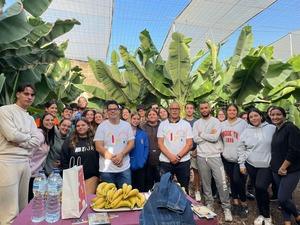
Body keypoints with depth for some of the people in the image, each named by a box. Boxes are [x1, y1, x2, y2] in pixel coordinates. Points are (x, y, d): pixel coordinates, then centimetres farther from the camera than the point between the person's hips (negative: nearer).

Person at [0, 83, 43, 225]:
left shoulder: (30, 118, 16)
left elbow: (38, 140, 5)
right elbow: (12, 135, -15)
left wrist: (19, 142, -8)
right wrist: (28, 136, 1)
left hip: (25, 162, 7)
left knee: (23, 208, 13)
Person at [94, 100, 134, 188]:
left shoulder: (127, 125, 5)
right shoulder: (102, 126, -2)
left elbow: (131, 143, 1)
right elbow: (98, 147, -7)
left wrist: (121, 155, -14)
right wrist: (112, 158, -15)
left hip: (125, 168, 2)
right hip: (107, 169, -1)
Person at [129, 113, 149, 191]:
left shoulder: (143, 133, 6)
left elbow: (146, 147, 4)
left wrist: (143, 160, -7)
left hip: (140, 165, 2)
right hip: (128, 164, -2)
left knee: (141, 187, 12)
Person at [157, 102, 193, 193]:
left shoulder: (186, 124, 4)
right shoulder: (162, 124, 5)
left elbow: (189, 144, -1)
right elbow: (160, 143, 0)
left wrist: (178, 156, -13)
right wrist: (170, 156, -12)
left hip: (183, 161, 0)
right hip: (165, 161, 0)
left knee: (184, 188, 10)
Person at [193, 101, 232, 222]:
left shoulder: (216, 121, -3)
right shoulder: (196, 123, 5)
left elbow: (215, 138, -17)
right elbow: (196, 139, -7)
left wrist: (202, 134, -7)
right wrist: (209, 135, -10)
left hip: (215, 156, -2)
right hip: (201, 156, 3)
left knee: (221, 183, 0)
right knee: (205, 182, 13)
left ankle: (226, 208, 15)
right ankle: (209, 204, 29)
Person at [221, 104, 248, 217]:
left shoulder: (243, 123, -5)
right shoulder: (222, 124, 9)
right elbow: (220, 139, 17)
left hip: (239, 158, -4)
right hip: (227, 157, 4)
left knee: (238, 180, -6)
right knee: (232, 180, 13)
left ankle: (243, 204, 16)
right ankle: (235, 202, 28)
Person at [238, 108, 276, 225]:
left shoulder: (272, 128, -2)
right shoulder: (246, 131, 4)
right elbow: (241, 148, 7)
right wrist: (241, 164, 4)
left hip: (267, 165, -3)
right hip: (251, 165, 3)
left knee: (261, 187, -15)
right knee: (258, 189, 10)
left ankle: (267, 216, 8)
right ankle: (261, 214, 29)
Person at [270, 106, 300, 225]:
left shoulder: (290, 128, -13)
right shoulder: (275, 131, 10)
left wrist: (283, 168, -17)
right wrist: (276, 167, 10)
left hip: (291, 170, -7)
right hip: (276, 170, 7)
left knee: (282, 198, -8)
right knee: (285, 197, 12)